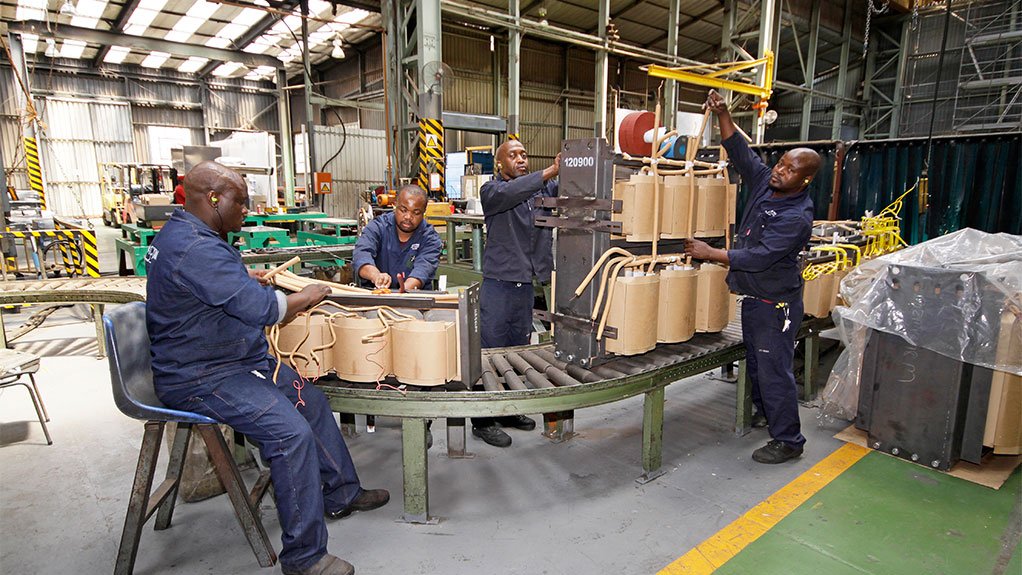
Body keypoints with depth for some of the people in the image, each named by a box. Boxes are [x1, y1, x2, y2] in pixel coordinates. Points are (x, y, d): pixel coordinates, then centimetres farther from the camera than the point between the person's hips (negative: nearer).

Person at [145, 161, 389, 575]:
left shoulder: (182, 232, 10)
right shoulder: (196, 249, -26)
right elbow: (262, 308, -30)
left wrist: (248, 280, 11)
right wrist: (307, 297, -13)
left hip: (237, 361, 11)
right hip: (203, 380, -11)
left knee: (312, 402, 14)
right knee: (292, 433, -25)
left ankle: (341, 493, 29)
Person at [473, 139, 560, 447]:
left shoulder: (543, 189, 12)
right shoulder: (492, 190, -4)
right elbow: (510, 193, -26)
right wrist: (550, 171, -36)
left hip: (526, 283, 6)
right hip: (498, 283, -6)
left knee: (518, 348, 15)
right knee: (491, 351, -1)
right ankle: (484, 420, 10)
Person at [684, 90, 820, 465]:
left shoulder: (797, 217, -23)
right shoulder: (764, 182, 1)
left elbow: (758, 258, -27)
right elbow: (739, 151, 2)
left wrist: (709, 254, -22)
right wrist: (722, 115, -10)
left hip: (775, 302, -8)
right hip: (752, 294, 9)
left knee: (774, 369, -3)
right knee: (755, 362, 21)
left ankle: (788, 441, 10)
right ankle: (763, 412, 42)